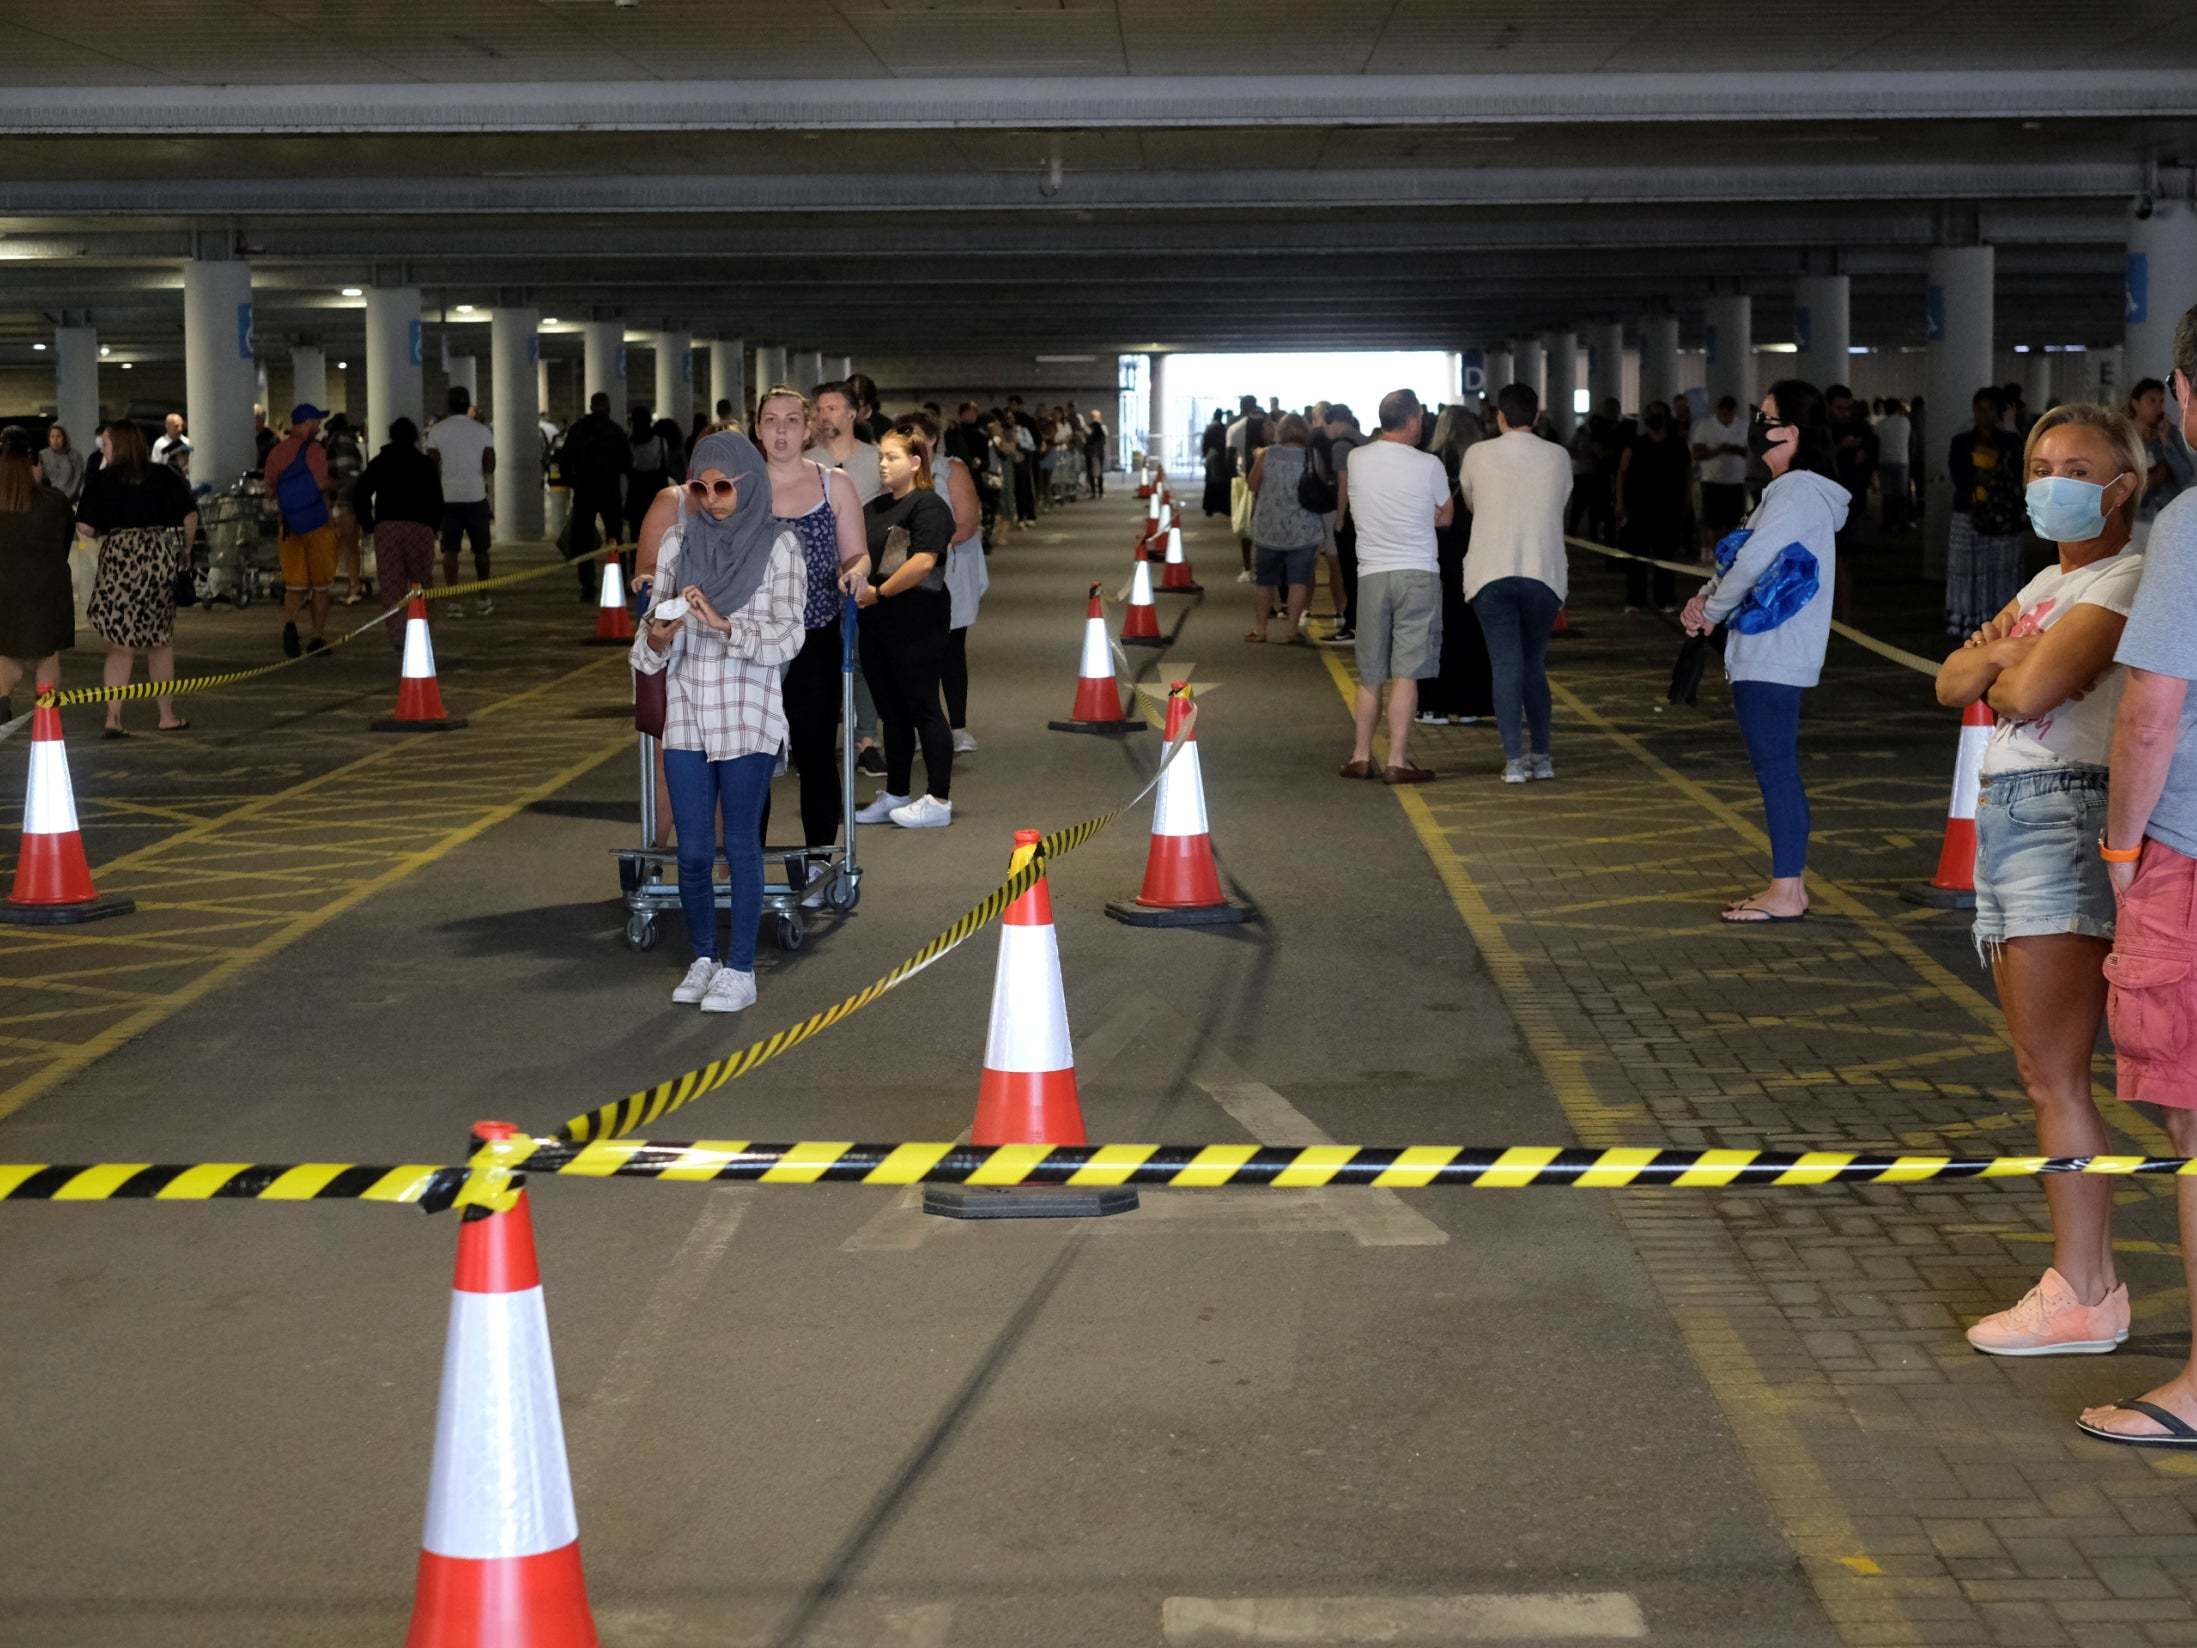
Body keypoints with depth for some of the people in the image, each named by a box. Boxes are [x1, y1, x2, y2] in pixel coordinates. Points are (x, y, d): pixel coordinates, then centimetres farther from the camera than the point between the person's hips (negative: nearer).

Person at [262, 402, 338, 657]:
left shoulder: (277, 451, 7)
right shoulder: (313, 449, -11)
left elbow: (270, 489, 8)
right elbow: (322, 484, -20)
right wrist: (335, 485, 1)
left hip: (289, 528, 5)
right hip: (318, 523, -4)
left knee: (295, 585, 7)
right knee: (321, 585, 8)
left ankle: (289, 622, -20)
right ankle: (318, 636, 10)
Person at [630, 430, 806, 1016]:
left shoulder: (778, 547, -4)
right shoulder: (676, 545, 7)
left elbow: (786, 638, -11)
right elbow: (650, 641, 9)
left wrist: (722, 623, -25)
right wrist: (655, 640, -14)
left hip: (748, 718, -3)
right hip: (686, 715, 3)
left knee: (741, 845, 2)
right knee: (692, 850, 6)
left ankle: (740, 969, 11)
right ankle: (703, 958, 23)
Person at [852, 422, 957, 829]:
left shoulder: (928, 506, -10)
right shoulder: (874, 508, 16)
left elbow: (923, 562, -21)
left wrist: (878, 593, -16)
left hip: (916, 624, -8)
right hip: (877, 626, 8)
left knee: (922, 708, -3)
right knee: (892, 712, 14)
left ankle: (938, 800, 3)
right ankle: (894, 795, 23)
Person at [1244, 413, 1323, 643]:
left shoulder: (1266, 456, -5)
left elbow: (1253, 485, 5)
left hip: (1269, 530, 1)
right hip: (1304, 532, -1)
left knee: (1265, 581, 12)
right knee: (1298, 581, 4)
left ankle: (1259, 628, 15)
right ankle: (1291, 628, -1)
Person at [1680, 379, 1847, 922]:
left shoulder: (1797, 491, -15)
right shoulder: (1793, 490, 18)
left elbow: (1752, 562, -21)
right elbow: (1745, 556, 21)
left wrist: (1712, 610, -6)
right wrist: (1705, 597, 4)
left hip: (1771, 655, -11)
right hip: (1771, 653, 11)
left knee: (1776, 770, -7)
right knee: (1777, 770, 14)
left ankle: (1786, 892, -4)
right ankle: (1789, 883, 19)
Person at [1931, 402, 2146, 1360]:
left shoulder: (2124, 581, -9)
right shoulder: (2045, 583, 21)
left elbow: (2030, 690, -21)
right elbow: (1952, 682, 14)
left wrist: (2005, 668, 1)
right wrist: (2001, 653, -6)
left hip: (2066, 820, -10)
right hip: (2006, 814, 10)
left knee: (2057, 1076, -9)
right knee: (2042, 1074, 9)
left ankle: (2084, 1297, -5)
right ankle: (2082, 1277, 14)